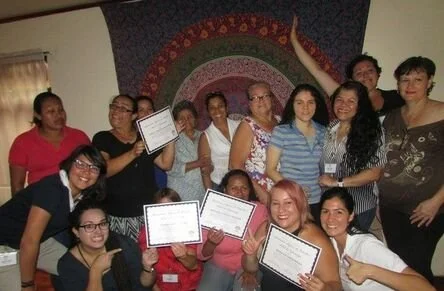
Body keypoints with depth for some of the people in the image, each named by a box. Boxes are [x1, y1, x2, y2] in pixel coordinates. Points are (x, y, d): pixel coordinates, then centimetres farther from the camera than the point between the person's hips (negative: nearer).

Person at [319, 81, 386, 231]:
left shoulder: (372, 131, -10)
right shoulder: (328, 129, 1)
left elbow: (374, 173, -14)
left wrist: (337, 182, -16)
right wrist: (322, 181, -7)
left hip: (358, 209, -3)